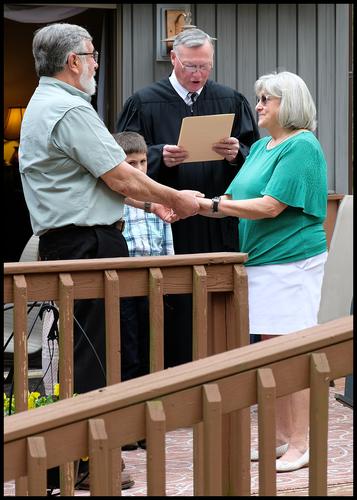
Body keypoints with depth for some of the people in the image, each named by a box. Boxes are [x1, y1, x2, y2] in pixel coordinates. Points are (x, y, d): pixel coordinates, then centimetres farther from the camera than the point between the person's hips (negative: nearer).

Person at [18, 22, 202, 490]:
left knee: (81, 348, 15)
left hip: (61, 240, 11)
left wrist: (150, 202, 22)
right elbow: (119, 177, -16)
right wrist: (175, 199, -2)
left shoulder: (42, 105, 19)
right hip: (86, 245, -11)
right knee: (89, 351, -6)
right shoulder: (72, 110, -16)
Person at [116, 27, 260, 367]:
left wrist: (237, 154, -13)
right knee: (174, 310, -3)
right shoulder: (144, 103, 4)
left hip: (219, 228, 2)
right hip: (168, 225, -2)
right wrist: (160, 157, -18)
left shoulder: (231, 102, 12)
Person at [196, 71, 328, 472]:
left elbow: (270, 206, -19)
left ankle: (299, 446, 0)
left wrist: (210, 204, -17)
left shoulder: (301, 146, -11)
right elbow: (236, 202, 14)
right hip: (261, 260, 9)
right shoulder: (260, 147, 16)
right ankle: (280, 439, 20)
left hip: (291, 262, -9)